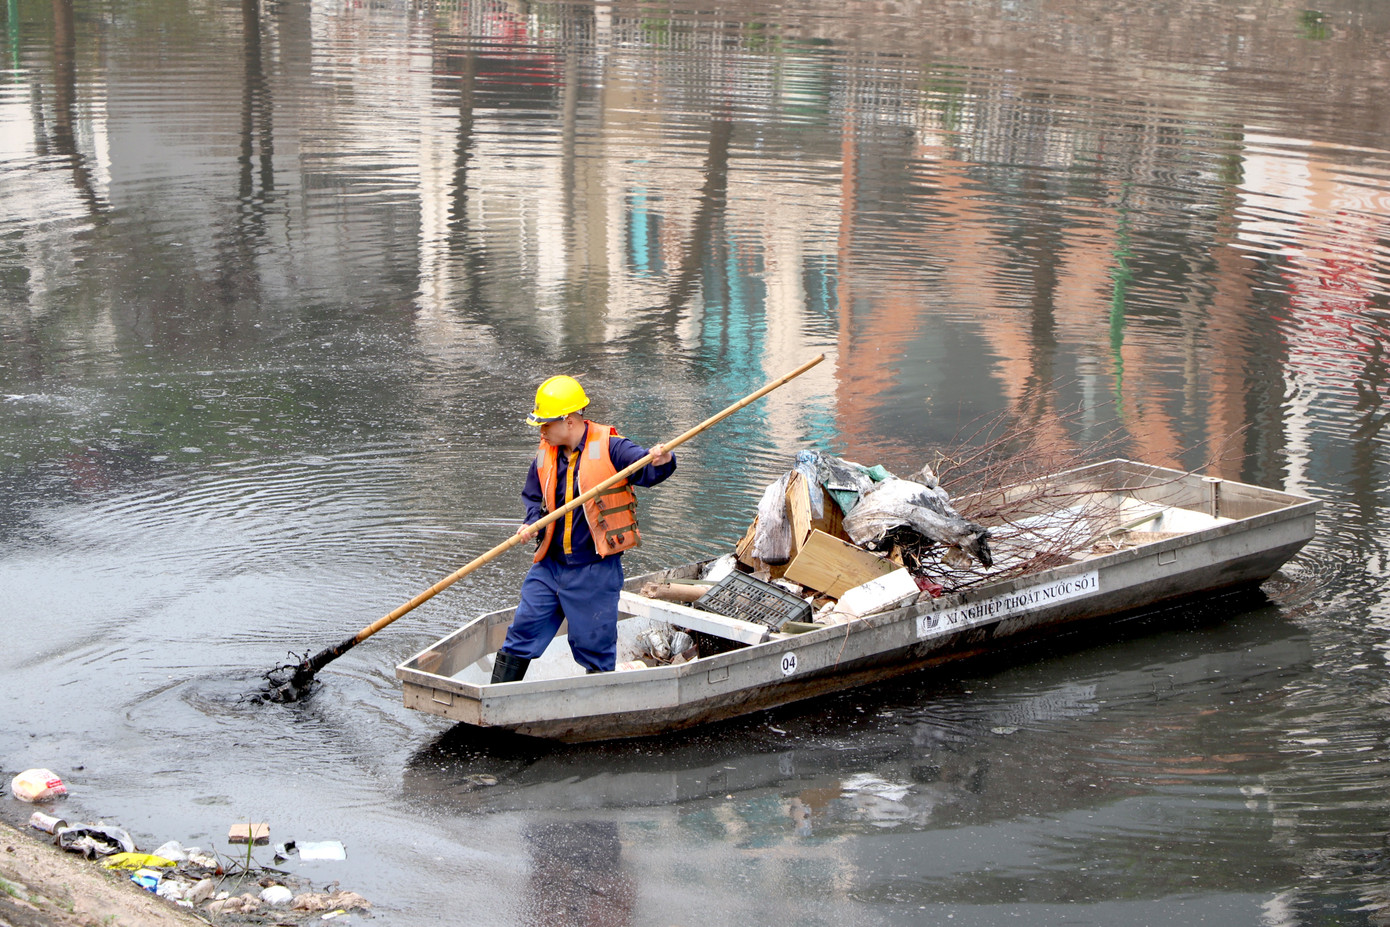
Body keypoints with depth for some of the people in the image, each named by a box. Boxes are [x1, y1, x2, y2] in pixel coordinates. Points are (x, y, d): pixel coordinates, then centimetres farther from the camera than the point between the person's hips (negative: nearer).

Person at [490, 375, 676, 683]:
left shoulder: (608, 448, -12)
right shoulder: (545, 454, 5)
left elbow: (646, 467, -23)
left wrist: (661, 460, -46)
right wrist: (531, 523, -4)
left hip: (595, 572, -5)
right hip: (550, 565, 5)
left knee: (594, 645, 4)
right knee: (523, 630, 9)